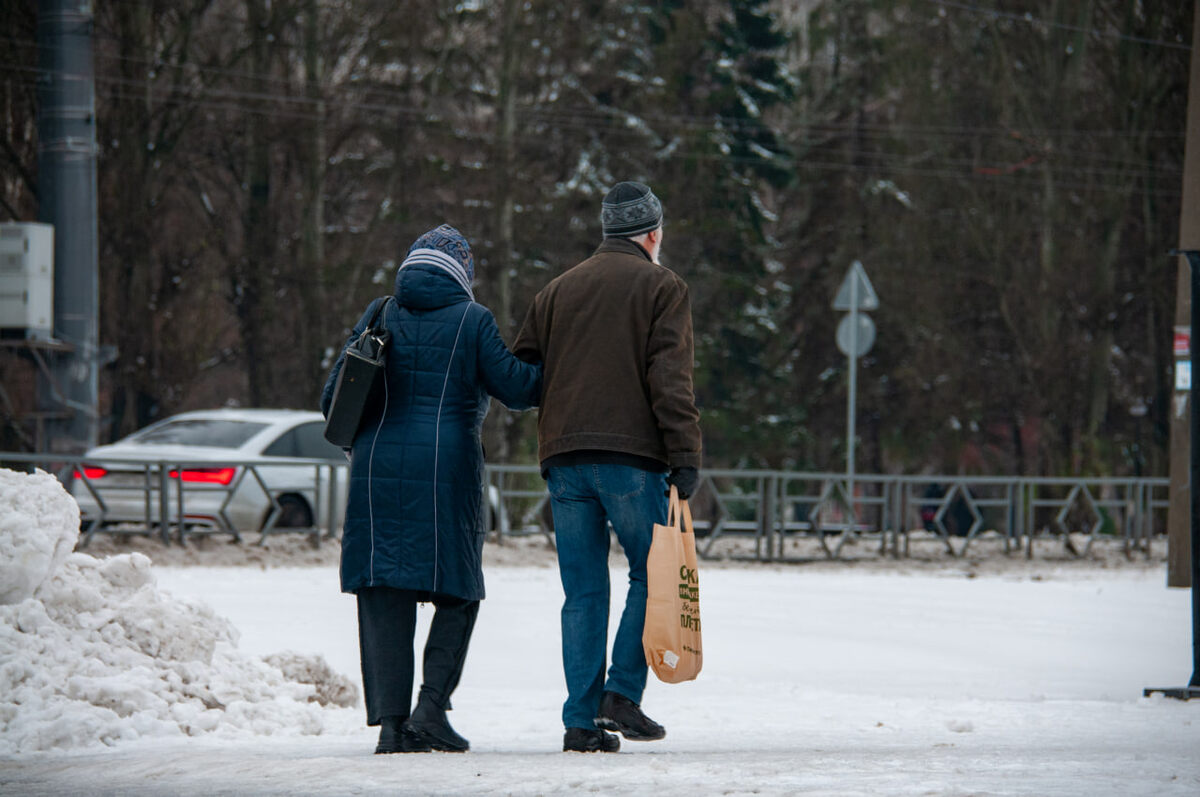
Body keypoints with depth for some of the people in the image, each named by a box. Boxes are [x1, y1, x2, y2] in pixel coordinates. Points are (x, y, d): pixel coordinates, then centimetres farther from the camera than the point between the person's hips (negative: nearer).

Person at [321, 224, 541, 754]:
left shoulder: (379, 316, 9)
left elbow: (333, 397, 10)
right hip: (447, 468, -2)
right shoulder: (472, 321, 1)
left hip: (378, 469, 2)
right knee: (457, 594, 10)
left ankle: (391, 721, -2)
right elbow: (515, 387, 0)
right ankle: (432, 707, -5)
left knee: (385, 596, 4)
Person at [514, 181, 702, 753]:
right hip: (631, 456, -4)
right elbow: (670, 377, -7)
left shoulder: (558, 291, 20)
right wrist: (685, 455, -11)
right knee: (652, 573, 6)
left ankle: (582, 719, 0)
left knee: (583, 593, 6)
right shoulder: (661, 287, 4)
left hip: (563, 455, 5)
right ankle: (622, 693, -8)